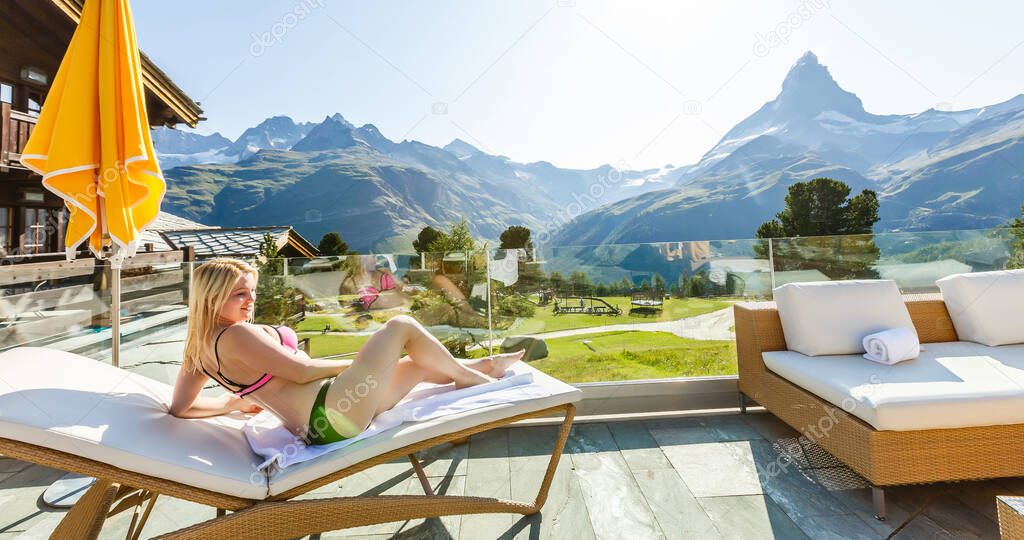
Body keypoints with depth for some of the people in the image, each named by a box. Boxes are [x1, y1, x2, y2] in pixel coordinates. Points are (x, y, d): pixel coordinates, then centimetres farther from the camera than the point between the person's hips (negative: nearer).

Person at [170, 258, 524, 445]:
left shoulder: (201, 347, 13)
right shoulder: (236, 334, -17)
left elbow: (180, 408, 19)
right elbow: (301, 371, -18)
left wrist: (235, 402, 21)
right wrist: (353, 363, -3)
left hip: (315, 428, 10)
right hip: (332, 414, -10)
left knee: (418, 365, 18)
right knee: (401, 325, -2)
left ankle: (487, 366, 31)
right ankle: (469, 376, 13)